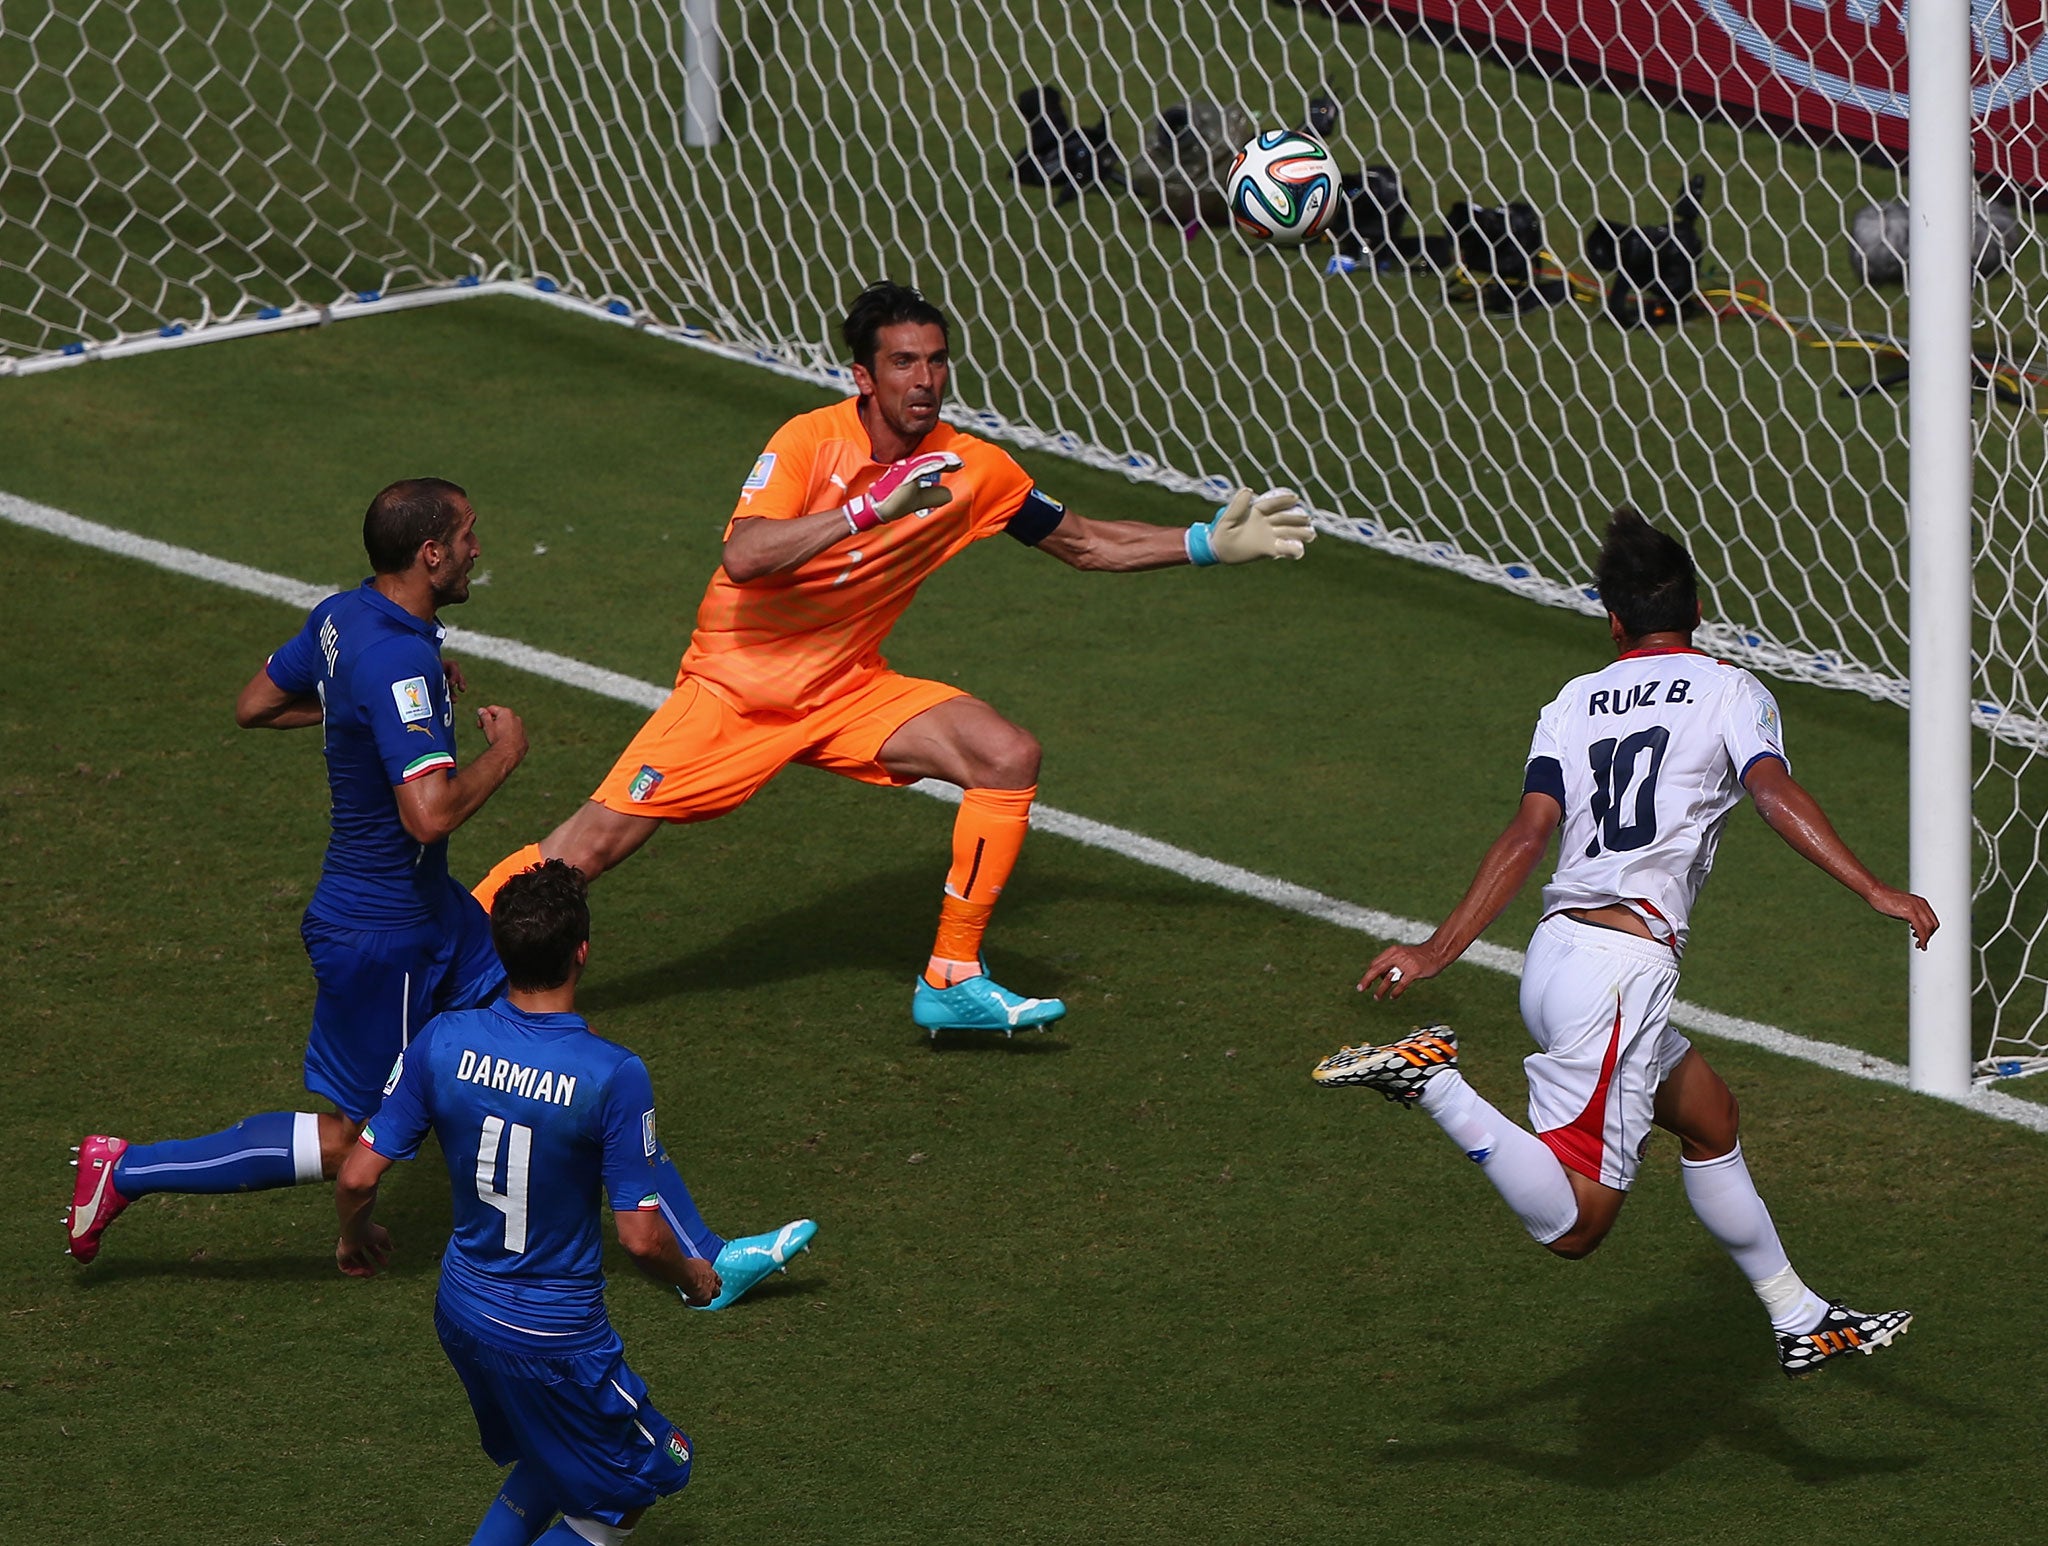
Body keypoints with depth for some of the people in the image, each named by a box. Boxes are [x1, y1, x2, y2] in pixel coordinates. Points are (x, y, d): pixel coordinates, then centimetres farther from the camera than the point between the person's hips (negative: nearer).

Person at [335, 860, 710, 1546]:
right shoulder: (614, 1075, -24)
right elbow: (640, 1238, -19)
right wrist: (692, 1276, 3)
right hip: (556, 1335, -6)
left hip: (462, 1310, 6)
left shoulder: (443, 1042, -11)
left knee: (548, 1465, 28)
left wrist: (356, 1235, 17)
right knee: (633, 1489, 15)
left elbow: (358, 1176, -7)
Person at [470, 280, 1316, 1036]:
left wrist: (1211, 543, 3)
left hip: (849, 691, 4)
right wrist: (870, 509, -39)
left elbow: (1082, 542, 9)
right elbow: (743, 559, -34)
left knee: (1008, 756, -14)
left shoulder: (970, 469, -5)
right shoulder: (810, 443, -19)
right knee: (598, 840, -13)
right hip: (737, 685, -4)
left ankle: (952, 979, -6)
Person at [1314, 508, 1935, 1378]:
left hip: (1557, 950, 7)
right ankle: (1434, 1085, -21)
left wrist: (1436, 953, -2)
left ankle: (1800, 1322, 33)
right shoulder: (1728, 692, 3)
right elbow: (1775, 795, -15)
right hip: (1621, 970, -7)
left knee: (1711, 1119, 26)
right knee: (1574, 1225, -10)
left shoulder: (1572, 705, 15)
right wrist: (1875, 891, -22)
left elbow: (1530, 832, 2)